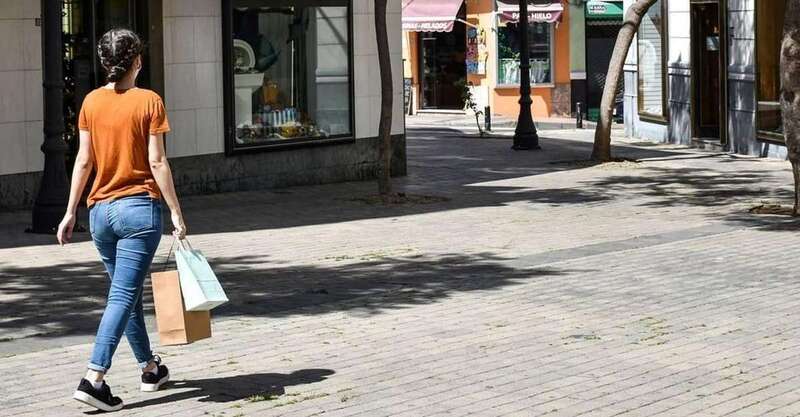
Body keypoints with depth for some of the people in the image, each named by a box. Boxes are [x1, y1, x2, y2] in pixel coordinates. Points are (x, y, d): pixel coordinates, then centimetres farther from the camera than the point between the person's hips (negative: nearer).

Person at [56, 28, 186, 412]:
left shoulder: (92, 102, 4)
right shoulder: (149, 101, -6)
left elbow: (84, 161, 3)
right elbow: (157, 162, -10)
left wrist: (70, 212, 9)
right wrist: (176, 213, -5)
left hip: (101, 210, 5)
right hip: (140, 208, -5)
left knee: (127, 292, 18)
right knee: (123, 297, -6)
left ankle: (150, 369, 32)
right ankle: (93, 380, -17)